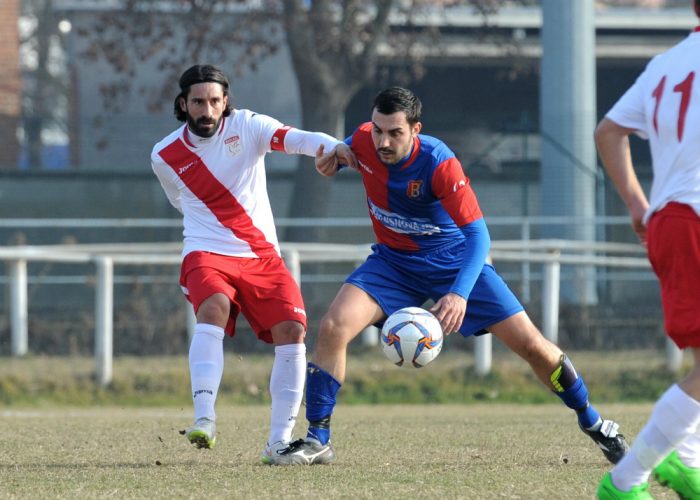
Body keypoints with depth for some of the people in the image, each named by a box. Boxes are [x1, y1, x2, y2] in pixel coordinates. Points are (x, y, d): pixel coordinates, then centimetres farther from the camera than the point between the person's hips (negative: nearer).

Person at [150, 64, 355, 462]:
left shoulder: (246, 126, -2)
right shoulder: (165, 156, 4)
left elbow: (295, 139, -21)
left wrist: (333, 146, -40)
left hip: (262, 255, 1)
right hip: (207, 254, -1)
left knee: (292, 329, -15)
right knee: (213, 310, -32)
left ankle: (280, 440, -6)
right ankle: (204, 420, -41)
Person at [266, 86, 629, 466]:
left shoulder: (438, 163, -29)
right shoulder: (364, 141, -17)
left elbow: (477, 234, -34)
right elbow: (346, 150, 12)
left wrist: (459, 294, -48)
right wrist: (332, 160, -13)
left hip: (453, 260, -3)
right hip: (393, 260, 3)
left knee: (531, 345, -6)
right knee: (333, 328, -21)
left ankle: (593, 424, 16)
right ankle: (317, 441, -11)